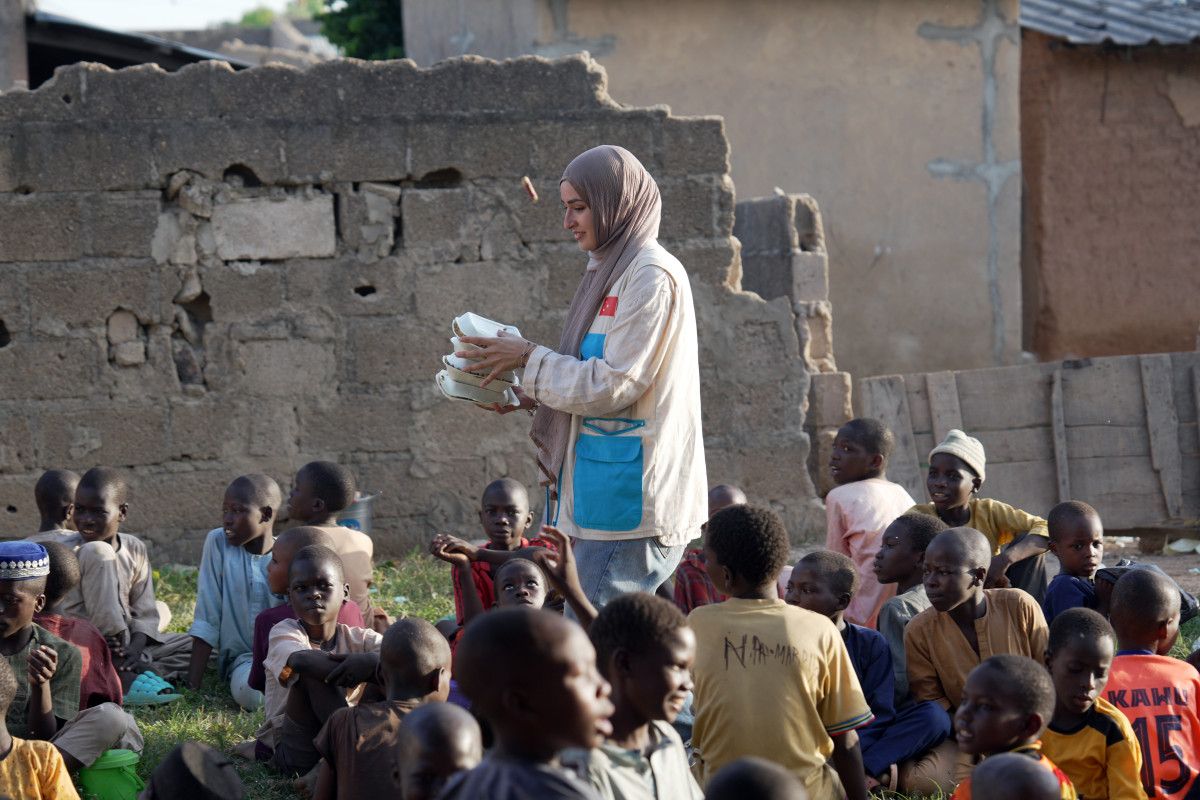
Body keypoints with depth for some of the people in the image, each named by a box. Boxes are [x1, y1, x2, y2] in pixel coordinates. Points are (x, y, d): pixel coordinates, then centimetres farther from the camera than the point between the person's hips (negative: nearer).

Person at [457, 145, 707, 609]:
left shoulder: (650, 275, -10)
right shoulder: (612, 271, 20)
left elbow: (612, 386, -17)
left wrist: (529, 357, -6)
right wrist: (527, 396, 11)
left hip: (630, 500, -10)